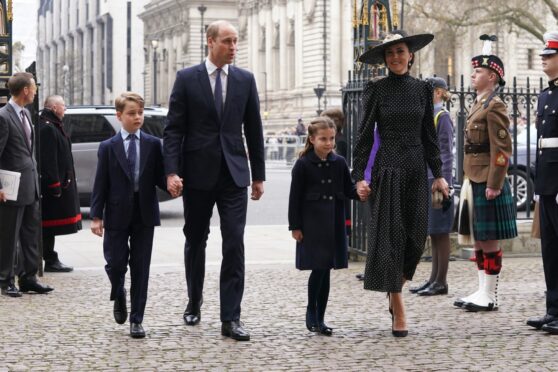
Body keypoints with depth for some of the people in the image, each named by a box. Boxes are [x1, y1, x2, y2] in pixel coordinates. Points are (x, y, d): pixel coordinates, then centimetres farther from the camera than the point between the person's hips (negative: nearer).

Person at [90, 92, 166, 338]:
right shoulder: (108, 147, 1)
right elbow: (100, 184, 0)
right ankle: (119, 296, 34)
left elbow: (159, 178, 4)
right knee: (115, 263, 1)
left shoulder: (153, 144, 4)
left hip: (144, 215, 1)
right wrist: (96, 216, -5)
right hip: (117, 215, -1)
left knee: (140, 268, 3)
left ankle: (136, 320, 10)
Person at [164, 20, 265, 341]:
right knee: (196, 241, 12)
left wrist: (259, 175, 7)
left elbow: (254, 130, 9)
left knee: (234, 244, -7)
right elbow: (174, 129, -3)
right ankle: (194, 302, 32)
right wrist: (172, 172, -12)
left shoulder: (245, 80, 6)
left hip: (234, 173, 1)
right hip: (198, 172, -1)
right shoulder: (187, 79, -1)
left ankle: (231, 318, -6)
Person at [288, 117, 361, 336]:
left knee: (326, 270, 7)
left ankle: (320, 318, 14)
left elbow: (349, 190, 9)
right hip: (311, 225, -4)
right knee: (319, 268, -10)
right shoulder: (303, 165, -6)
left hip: (333, 225, 4)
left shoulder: (339, 163, 5)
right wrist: (295, 226, -7)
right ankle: (311, 312, 9)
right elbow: (295, 197, -5)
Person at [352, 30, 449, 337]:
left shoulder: (422, 89, 9)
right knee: (390, 235, -5)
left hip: (416, 169, 4)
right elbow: (365, 135, -2)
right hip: (387, 169, -4)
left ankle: (394, 290, 26)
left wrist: (438, 173, 9)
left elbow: (429, 135, 13)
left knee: (416, 236, 2)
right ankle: (398, 311, -3)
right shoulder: (376, 90, -1)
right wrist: (359, 176, -9)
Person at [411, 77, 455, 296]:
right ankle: (434, 279, 17)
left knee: (440, 232, -4)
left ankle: (441, 282, 0)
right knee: (432, 233, 12)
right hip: (426, 181, 9)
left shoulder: (442, 116, -10)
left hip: (438, 181, -9)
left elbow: (446, 153, -14)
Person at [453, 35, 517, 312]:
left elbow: (502, 150, -18)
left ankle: (490, 297, 1)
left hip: (487, 184, -9)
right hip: (474, 182, 9)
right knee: (478, 240, 12)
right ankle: (482, 291, 19)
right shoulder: (478, 105, 16)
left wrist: (493, 185, -20)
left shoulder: (494, 106, -12)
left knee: (489, 240, -4)